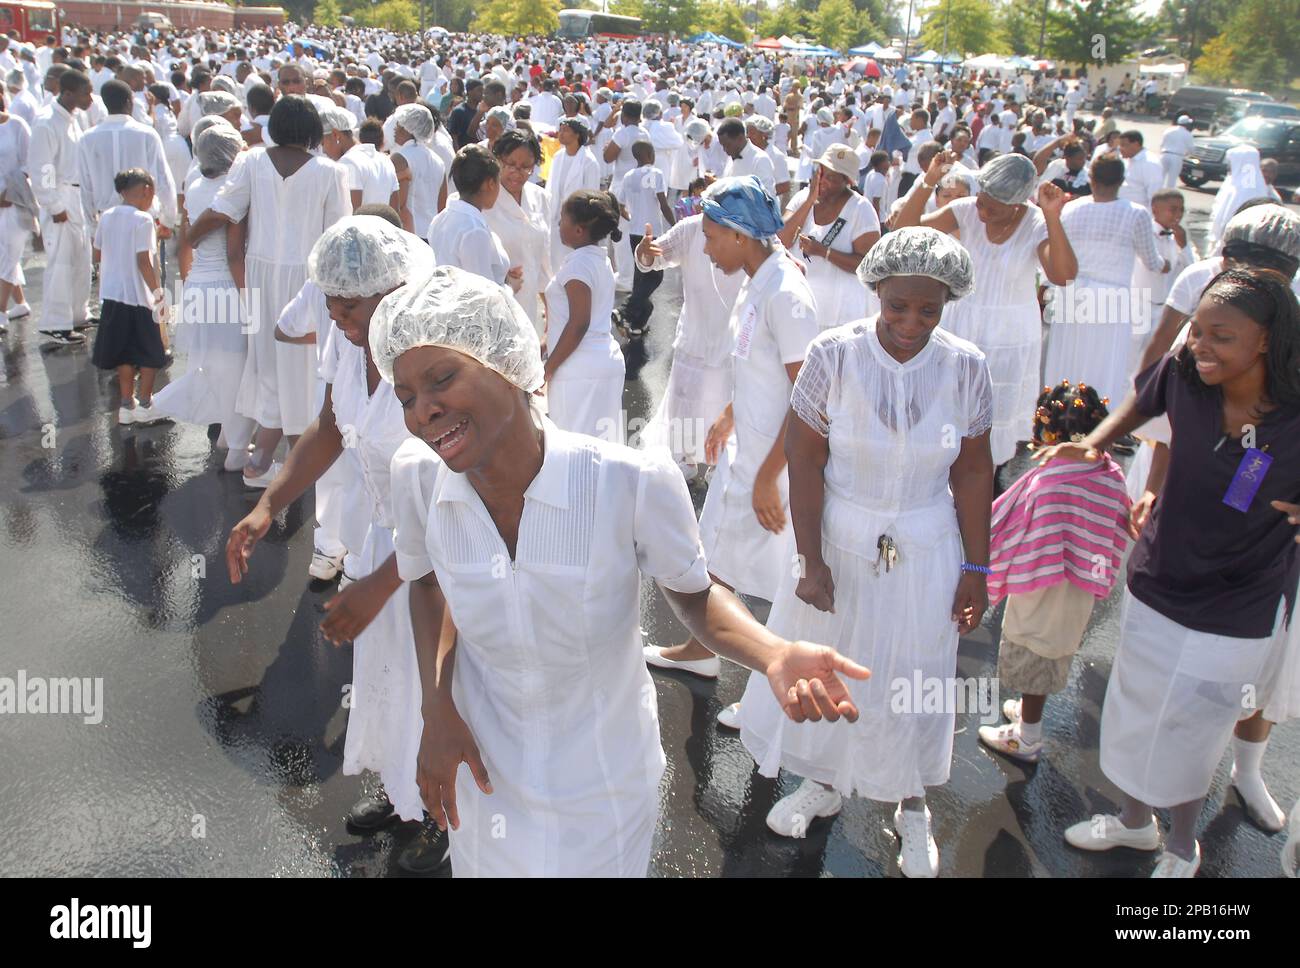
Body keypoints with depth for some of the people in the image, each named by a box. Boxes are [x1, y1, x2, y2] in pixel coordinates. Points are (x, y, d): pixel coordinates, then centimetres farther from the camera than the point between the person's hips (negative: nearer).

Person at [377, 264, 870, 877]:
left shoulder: (633, 482, -30)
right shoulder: (417, 475, -19)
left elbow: (693, 594, -12)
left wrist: (775, 655, -30)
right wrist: (437, 710, -9)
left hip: (603, 786, -2)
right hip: (481, 770, 3)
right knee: (483, 865, 26)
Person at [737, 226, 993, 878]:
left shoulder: (965, 368, -10)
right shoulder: (834, 354, -15)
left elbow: (972, 471, -2)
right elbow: (805, 462, -12)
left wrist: (975, 568, -1)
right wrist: (812, 562, -14)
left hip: (924, 551, 1)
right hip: (838, 539, 0)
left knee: (911, 680, 13)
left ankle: (911, 806, 39)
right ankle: (824, 782, 43)